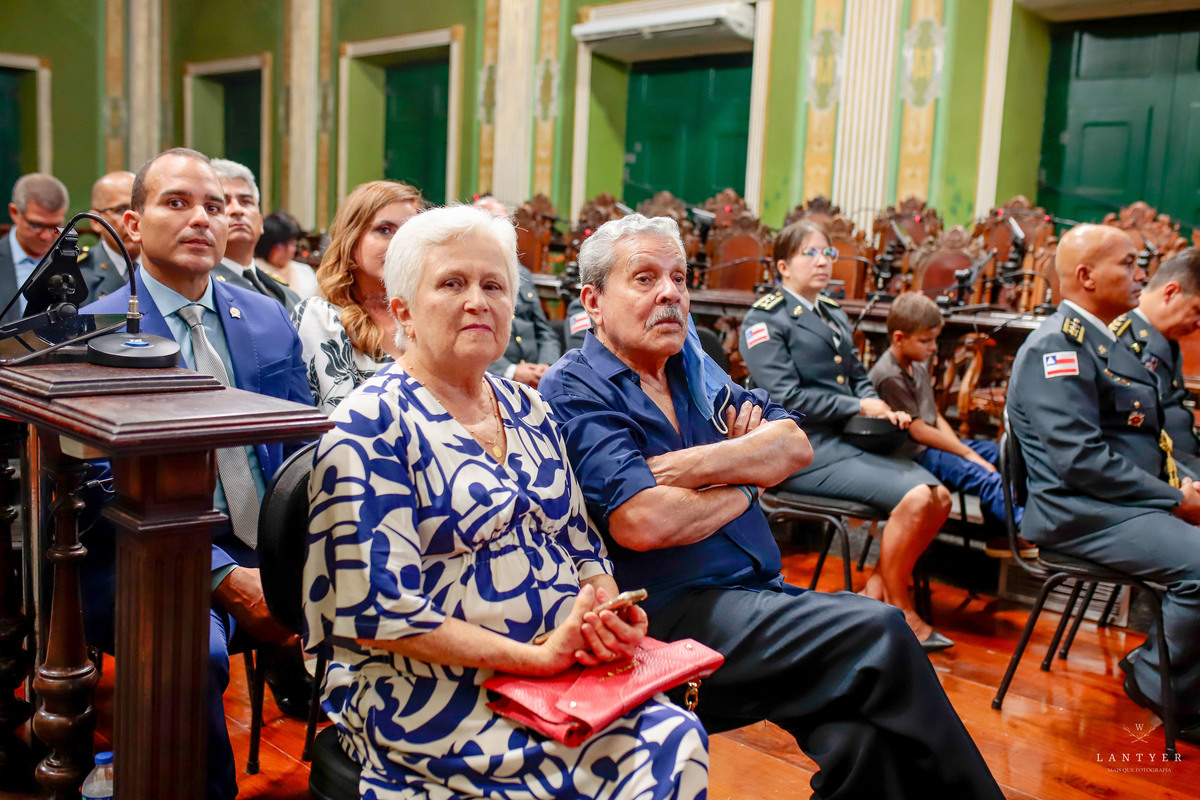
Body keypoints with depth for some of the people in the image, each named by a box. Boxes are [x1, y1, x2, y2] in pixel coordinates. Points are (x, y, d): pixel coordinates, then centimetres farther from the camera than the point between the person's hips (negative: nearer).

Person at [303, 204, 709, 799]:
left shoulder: (527, 410, 12)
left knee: (682, 737, -19)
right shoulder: (371, 425, -8)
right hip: (431, 694, -6)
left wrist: (611, 614, -5)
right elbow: (381, 612, -14)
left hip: (566, 666, 6)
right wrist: (537, 654, -18)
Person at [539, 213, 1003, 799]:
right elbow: (643, 521, -19)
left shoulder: (691, 363, 18)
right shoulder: (573, 391, -4)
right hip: (673, 613, -6)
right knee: (878, 634, -21)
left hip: (760, 595, 7)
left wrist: (692, 466, -10)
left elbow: (794, 443, 6)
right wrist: (746, 481, -1)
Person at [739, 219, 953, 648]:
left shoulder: (834, 314, 22)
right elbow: (786, 396, -14)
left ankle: (875, 592, 5)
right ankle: (898, 613, -4)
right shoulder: (764, 319, -4)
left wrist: (885, 411, 1)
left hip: (849, 439, 8)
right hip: (806, 450, -8)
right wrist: (859, 408, -11)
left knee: (940, 496, -8)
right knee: (915, 497, -22)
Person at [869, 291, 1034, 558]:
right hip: (910, 454, -11)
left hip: (931, 444, 11)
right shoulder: (889, 376, -19)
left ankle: (1000, 534, 8)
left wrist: (962, 447, -2)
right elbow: (918, 431, -19)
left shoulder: (919, 365, 13)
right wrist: (967, 453, -13)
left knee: (994, 452, 8)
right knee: (983, 475, -22)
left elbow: (935, 416, 14)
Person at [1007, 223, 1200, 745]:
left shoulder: (1105, 342, 19)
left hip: (1128, 501, 10)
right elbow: (1080, 459, -21)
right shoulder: (1057, 346, -12)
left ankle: (1158, 670, 7)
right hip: (1077, 511, -10)